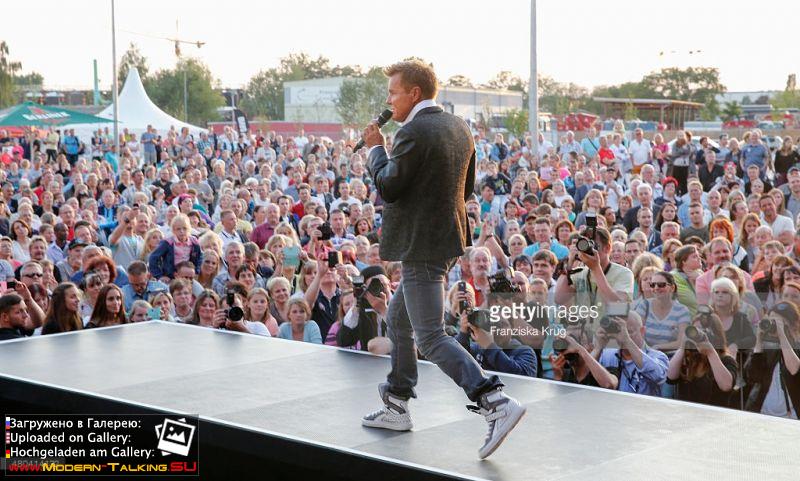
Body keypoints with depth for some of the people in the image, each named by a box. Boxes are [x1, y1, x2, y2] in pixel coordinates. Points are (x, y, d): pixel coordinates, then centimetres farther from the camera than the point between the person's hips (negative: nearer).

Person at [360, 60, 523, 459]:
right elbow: (467, 187, 16)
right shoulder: (458, 128, 10)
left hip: (423, 247, -10)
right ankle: (396, 407, 31)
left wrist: (376, 148, -2)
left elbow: (388, 188, -15)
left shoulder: (413, 133, -19)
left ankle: (496, 402, -17)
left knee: (430, 338, -7)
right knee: (399, 320, 22)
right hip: (449, 238, 10)